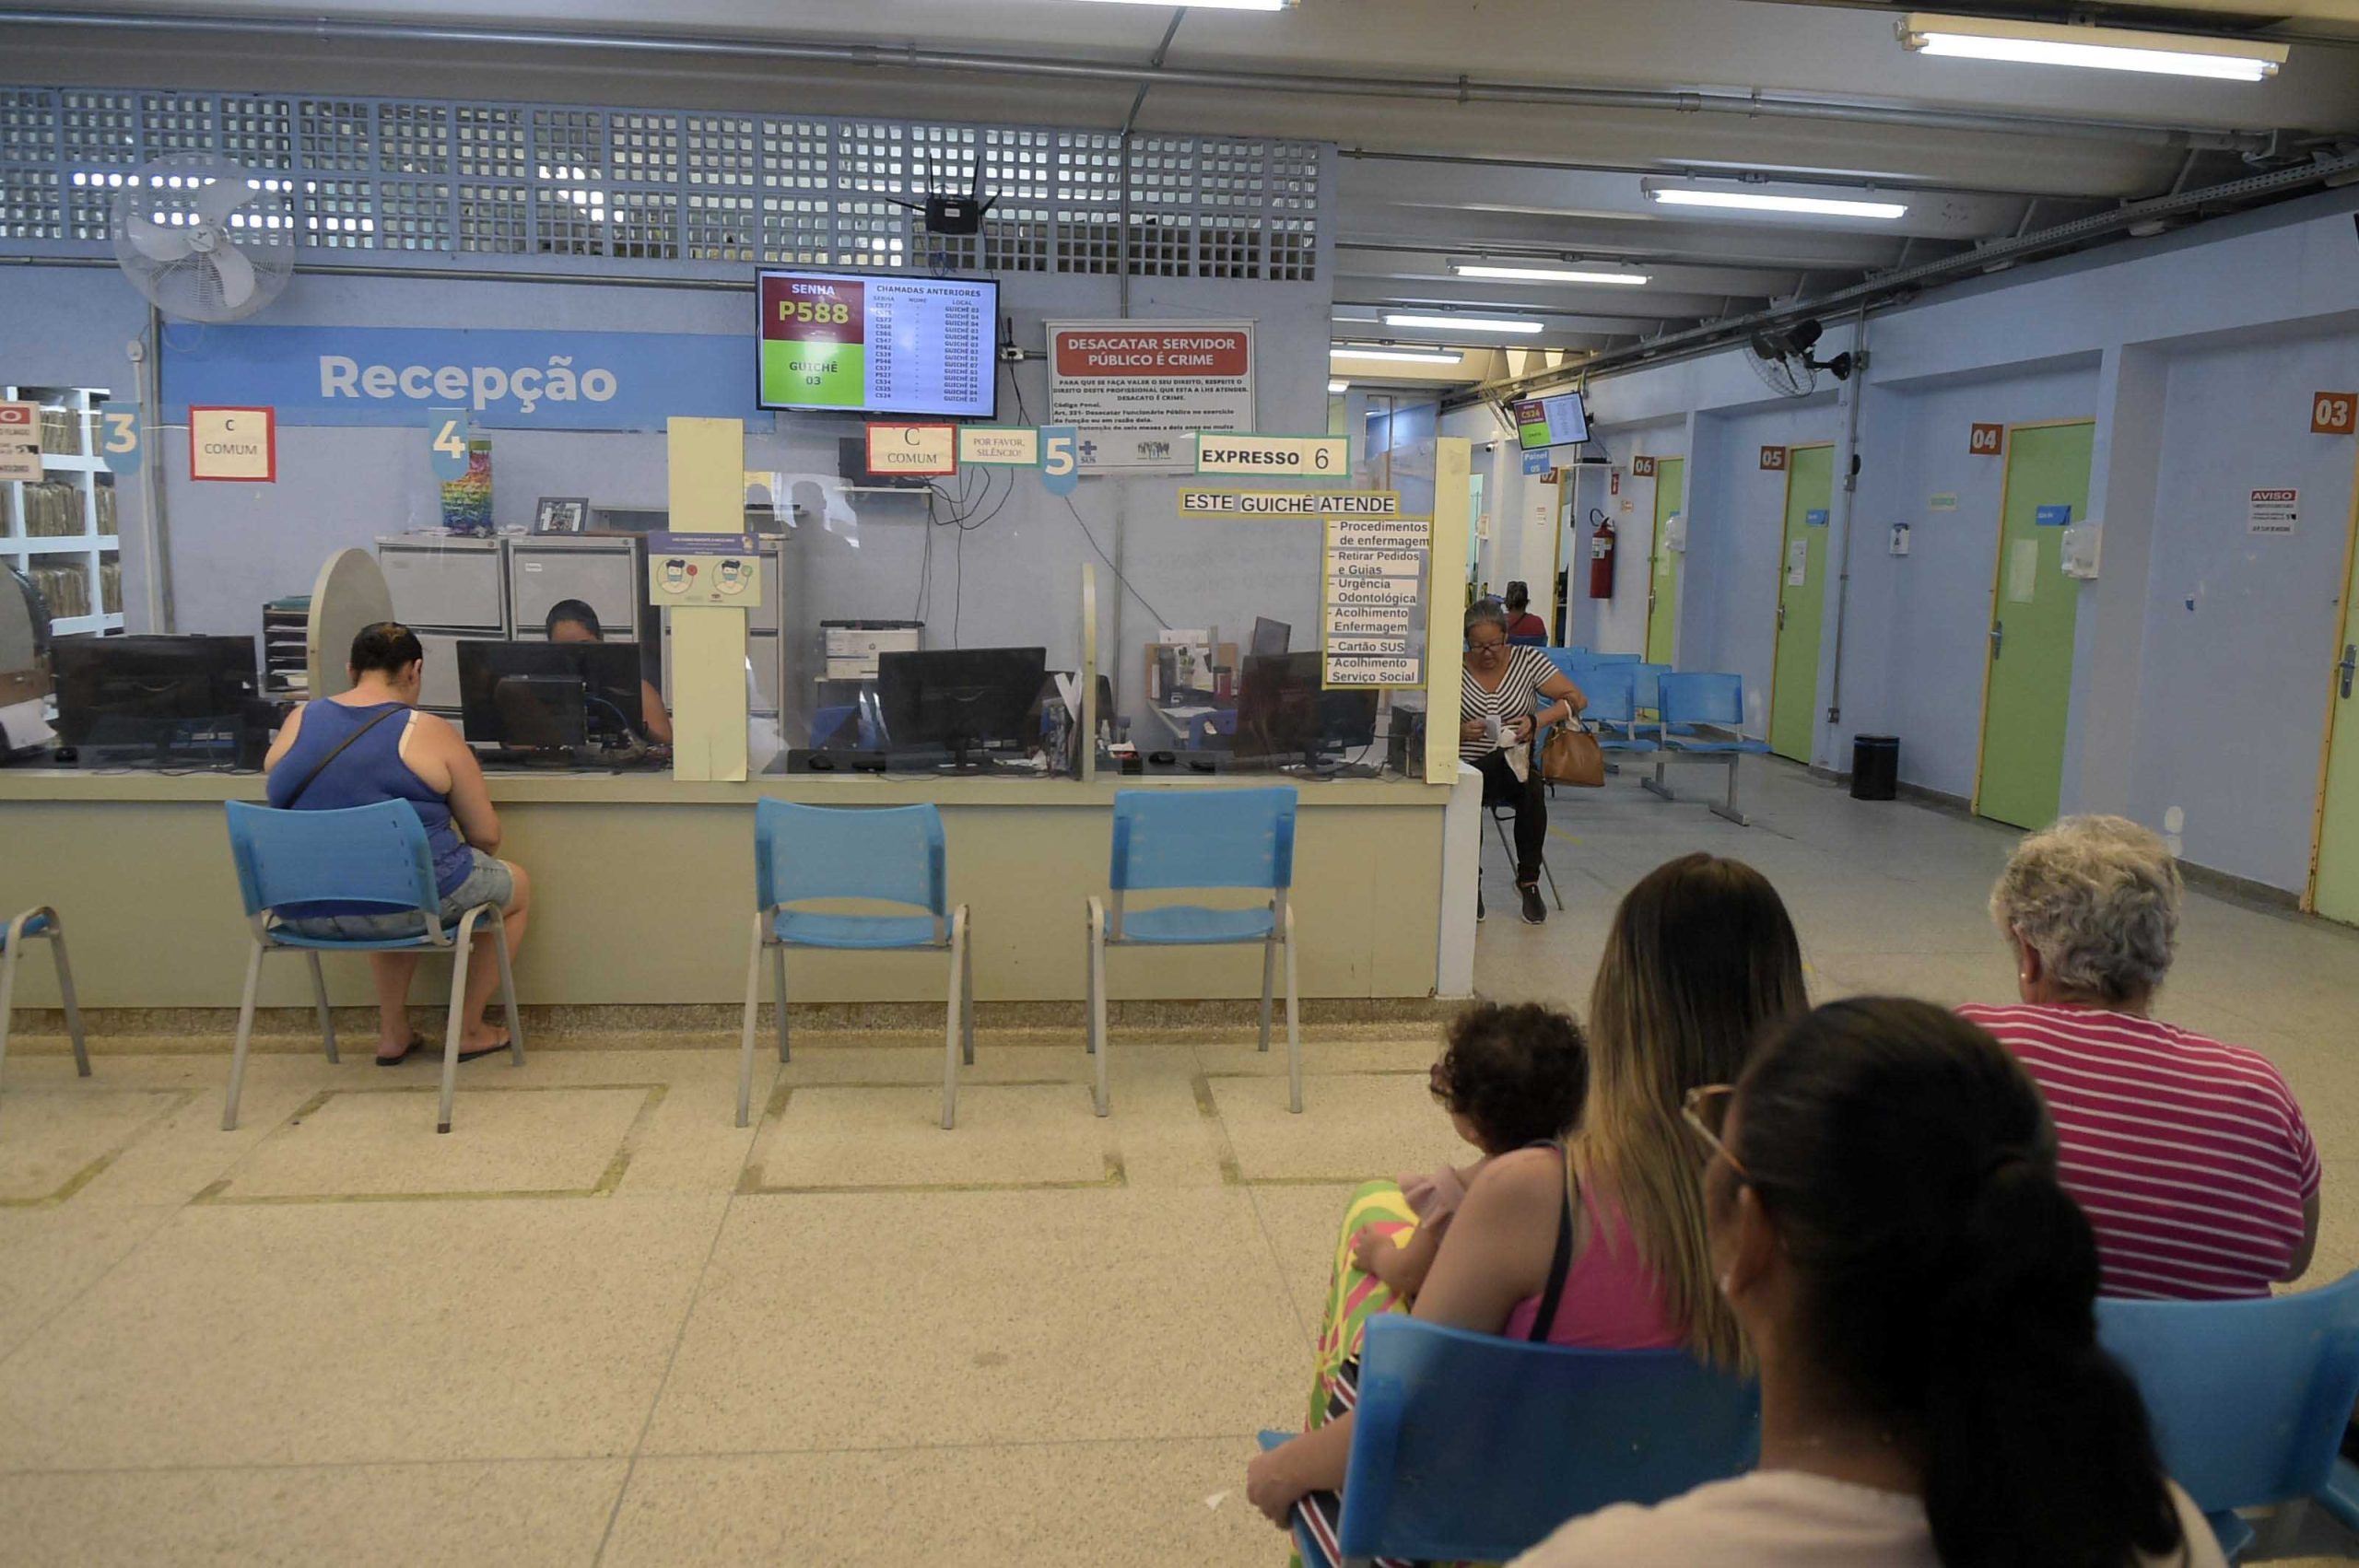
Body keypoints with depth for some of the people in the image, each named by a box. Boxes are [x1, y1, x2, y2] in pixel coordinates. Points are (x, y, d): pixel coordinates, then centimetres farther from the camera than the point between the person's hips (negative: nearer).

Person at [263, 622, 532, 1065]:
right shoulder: (429, 733, -9)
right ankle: (468, 1030, 28)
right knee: (518, 884, 23)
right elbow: (487, 837, -6)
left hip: (304, 911, 6)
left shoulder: (297, 722, 3)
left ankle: (392, 1033, 36)